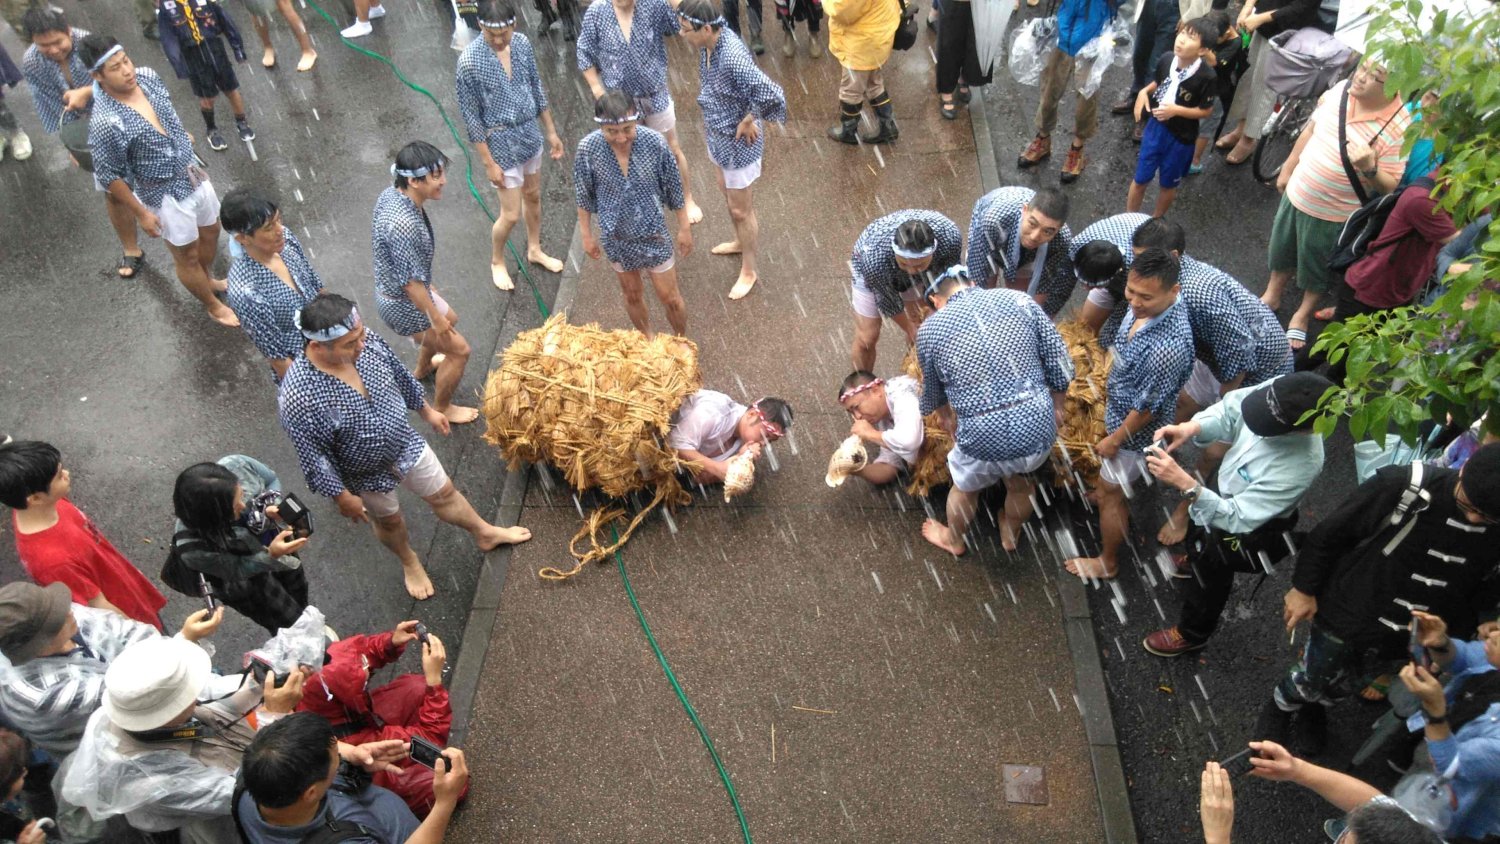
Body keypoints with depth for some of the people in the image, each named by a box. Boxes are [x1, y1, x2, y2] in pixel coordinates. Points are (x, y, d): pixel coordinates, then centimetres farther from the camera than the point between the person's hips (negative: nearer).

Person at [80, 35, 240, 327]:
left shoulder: (148, 76, -11)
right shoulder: (105, 122, -30)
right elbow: (108, 175, -19)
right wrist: (141, 213, -13)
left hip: (195, 177, 7)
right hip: (166, 196, -7)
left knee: (210, 232, 28)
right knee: (187, 256, 15)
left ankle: (208, 279, 56)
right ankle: (213, 305, 38)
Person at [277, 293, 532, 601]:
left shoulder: (366, 341, -24)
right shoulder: (299, 398, -40)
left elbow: (400, 376, -3)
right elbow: (314, 458, -24)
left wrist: (426, 409, 12)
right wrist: (343, 497, -13)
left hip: (405, 444, 4)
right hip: (366, 473, -3)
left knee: (444, 494, 23)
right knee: (389, 520, 26)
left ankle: (485, 534, 50)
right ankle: (409, 562, 57)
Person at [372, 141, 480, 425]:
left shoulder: (391, 194, -9)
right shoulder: (404, 224, -38)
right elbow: (410, 282, -28)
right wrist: (435, 317, -15)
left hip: (389, 289, 10)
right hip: (403, 303, -9)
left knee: (449, 320, 34)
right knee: (459, 350, 7)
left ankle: (423, 368, 61)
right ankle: (441, 409, 28)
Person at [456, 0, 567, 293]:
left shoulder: (522, 43, -6)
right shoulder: (469, 61, -23)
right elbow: (471, 116, -17)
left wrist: (551, 131, 11)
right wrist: (489, 163, -15)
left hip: (530, 134, 6)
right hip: (502, 143, -6)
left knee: (533, 196, 22)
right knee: (511, 214, 2)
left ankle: (534, 250, 45)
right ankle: (496, 262, 29)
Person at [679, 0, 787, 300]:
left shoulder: (733, 57, -35)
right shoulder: (708, 43, -8)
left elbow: (770, 94, -40)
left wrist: (748, 122, -23)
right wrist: (709, 123, 11)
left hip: (738, 141, -9)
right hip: (717, 133, 9)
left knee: (741, 209, 8)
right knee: (727, 193, 29)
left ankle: (748, 272, 27)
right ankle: (741, 242, 54)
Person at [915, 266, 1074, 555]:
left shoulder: (930, 329, -1)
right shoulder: (1018, 299, 1)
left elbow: (933, 392, 16)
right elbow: (1060, 366, 2)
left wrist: (945, 416, 37)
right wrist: (1056, 409, 19)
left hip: (985, 437, -2)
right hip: (1039, 427, 2)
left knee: (965, 488, 30)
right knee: (1021, 482, 34)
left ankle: (953, 540, 57)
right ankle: (1010, 535, 59)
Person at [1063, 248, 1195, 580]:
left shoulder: (1168, 346, -42)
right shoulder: (1145, 305, -16)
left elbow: (1147, 407, -28)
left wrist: (1114, 440, -14)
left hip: (1135, 428, -8)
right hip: (1120, 409, 8)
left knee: (1108, 492, 13)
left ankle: (1107, 563, 37)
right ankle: (1121, 516, 64)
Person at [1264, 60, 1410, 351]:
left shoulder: (1398, 128, -26)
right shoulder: (1341, 89, -12)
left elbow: (1390, 186, -20)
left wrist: (1369, 168, -40)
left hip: (1333, 213, -5)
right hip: (1297, 193, 5)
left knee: (1317, 270, 17)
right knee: (1282, 251, 25)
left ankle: (1302, 316, 41)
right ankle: (1272, 296, 50)